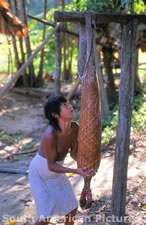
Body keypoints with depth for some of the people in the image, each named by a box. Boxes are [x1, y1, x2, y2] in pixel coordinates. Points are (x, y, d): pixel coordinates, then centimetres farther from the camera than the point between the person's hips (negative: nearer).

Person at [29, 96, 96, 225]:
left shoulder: (74, 128, -17)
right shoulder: (50, 135, -37)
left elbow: (74, 153, -6)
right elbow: (51, 165, -30)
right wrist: (76, 171, -40)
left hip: (56, 173, 7)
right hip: (40, 174, -6)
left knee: (72, 208, 11)